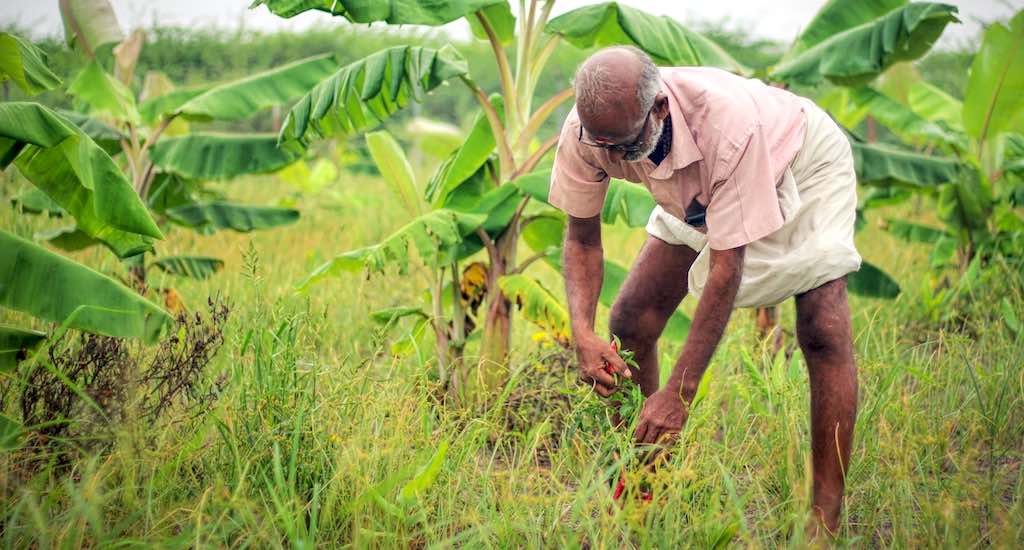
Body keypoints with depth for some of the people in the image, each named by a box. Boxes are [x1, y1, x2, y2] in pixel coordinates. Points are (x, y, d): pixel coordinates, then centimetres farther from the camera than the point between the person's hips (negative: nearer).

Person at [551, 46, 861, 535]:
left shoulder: (728, 124, -44)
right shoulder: (586, 131, -29)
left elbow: (726, 269, -40)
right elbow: (582, 238, -14)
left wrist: (680, 392, -40)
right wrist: (581, 332, -32)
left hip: (804, 164, -5)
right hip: (697, 194, 5)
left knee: (823, 333, -22)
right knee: (630, 320, -6)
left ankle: (827, 519, -17)